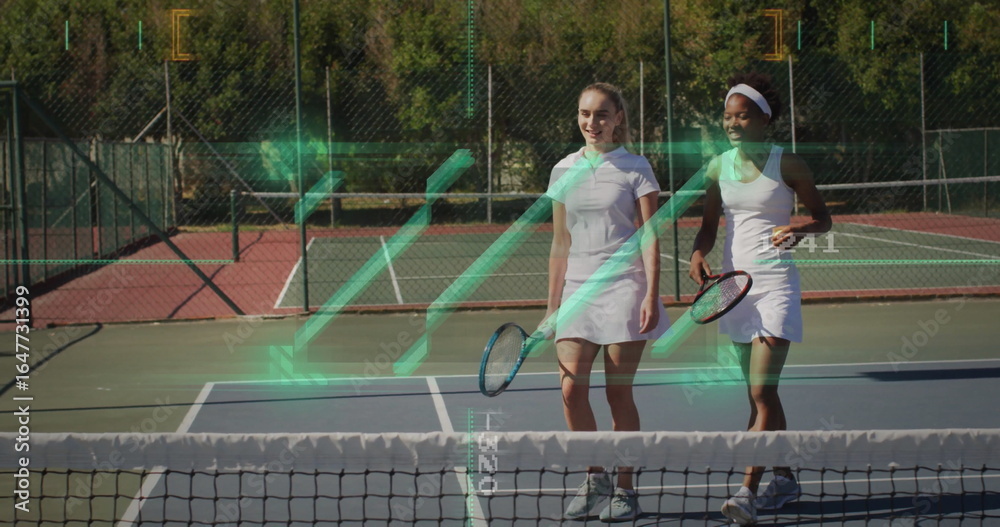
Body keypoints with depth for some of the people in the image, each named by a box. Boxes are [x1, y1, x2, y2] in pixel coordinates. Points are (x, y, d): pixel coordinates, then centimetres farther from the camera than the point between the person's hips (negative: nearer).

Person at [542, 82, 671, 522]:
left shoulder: (635, 169, 0)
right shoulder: (564, 171, 11)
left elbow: (650, 237, -4)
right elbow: (560, 244, 14)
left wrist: (651, 295, -14)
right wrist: (553, 303, 12)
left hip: (624, 287, -3)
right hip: (578, 289, 3)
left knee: (619, 391, -3)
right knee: (571, 390, -6)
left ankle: (625, 490, 8)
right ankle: (594, 477, 12)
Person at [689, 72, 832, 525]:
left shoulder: (787, 164, -4)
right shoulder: (719, 167, 7)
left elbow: (823, 217, 3)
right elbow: (709, 226, 13)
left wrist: (799, 229, -19)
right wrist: (698, 254, -8)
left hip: (775, 283, -5)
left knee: (762, 391, -13)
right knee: (758, 393, 11)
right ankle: (784, 479, 24)